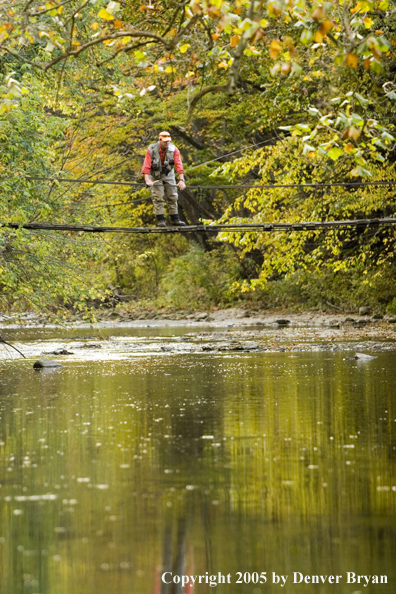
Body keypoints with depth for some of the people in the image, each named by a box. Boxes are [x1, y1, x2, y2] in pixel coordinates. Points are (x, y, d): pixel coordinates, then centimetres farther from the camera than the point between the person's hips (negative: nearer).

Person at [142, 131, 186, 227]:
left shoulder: (173, 150, -17)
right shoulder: (151, 150, -21)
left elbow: (179, 165, -22)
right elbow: (146, 166, -26)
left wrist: (181, 180, -32)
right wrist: (147, 180, -40)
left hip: (168, 175, 2)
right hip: (156, 176, -2)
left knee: (172, 197, 2)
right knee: (158, 198, -8)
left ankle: (174, 219, 7)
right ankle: (160, 220, -7)